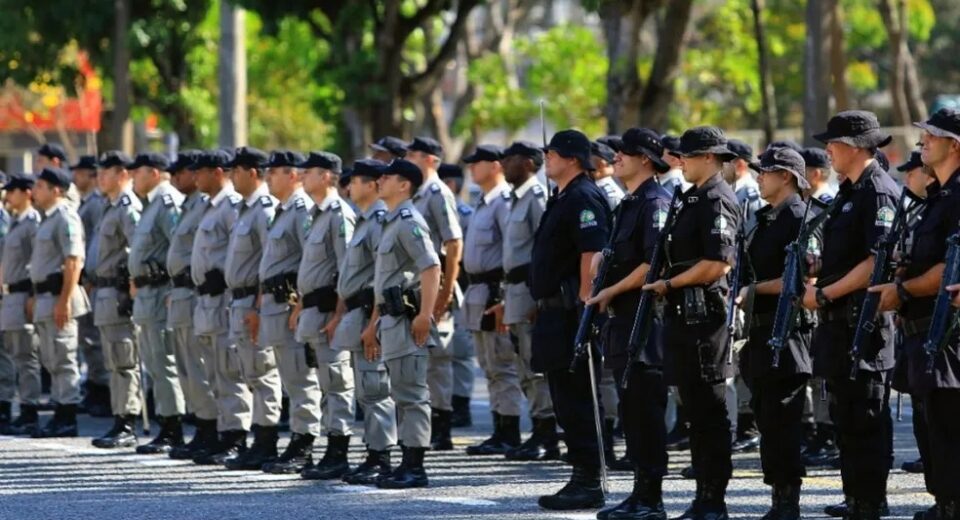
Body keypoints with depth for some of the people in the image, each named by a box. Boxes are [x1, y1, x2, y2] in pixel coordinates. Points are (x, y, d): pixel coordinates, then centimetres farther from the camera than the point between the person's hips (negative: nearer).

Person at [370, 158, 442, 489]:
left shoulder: (409, 222, -11)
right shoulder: (391, 223, 20)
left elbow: (431, 267, -22)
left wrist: (425, 315, -27)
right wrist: (375, 326, 25)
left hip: (407, 318, -11)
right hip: (391, 318, 11)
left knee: (411, 393, -9)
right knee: (402, 395, 11)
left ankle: (415, 468, -10)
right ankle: (408, 465, 15)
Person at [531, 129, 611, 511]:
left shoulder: (584, 199, -13)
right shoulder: (563, 199, 19)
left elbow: (592, 254, -21)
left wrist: (584, 306, -25)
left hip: (573, 311, -11)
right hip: (555, 313, 11)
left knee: (578, 400, -9)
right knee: (566, 398, 12)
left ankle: (589, 484, -7)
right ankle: (581, 478, 17)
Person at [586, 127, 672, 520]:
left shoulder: (656, 203, -12)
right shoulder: (628, 204, 18)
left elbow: (654, 263, -20)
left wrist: (611, 292, -14)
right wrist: (604, 296, 12)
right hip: (621, 320, 10)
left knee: (646, 410, -7)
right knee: (631, 410, 11)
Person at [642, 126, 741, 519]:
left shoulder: (717, 201, -13)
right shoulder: (695, 199, 17)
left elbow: (718, 263, -21)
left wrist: (669, 284, -14)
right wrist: (669, 285, 10)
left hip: (704, 313, -10)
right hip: (684, 315, 10)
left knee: (710, 410, -6)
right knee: (696, 409, 12)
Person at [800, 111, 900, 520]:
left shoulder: (879, 193, -14)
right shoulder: (850, 192, 17)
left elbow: (878, 261, -21)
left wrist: (825, 294, -18)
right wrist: (815, 280, 7)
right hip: (841, 322, 10)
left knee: (865, 421, -6)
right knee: (846, 419, 14)